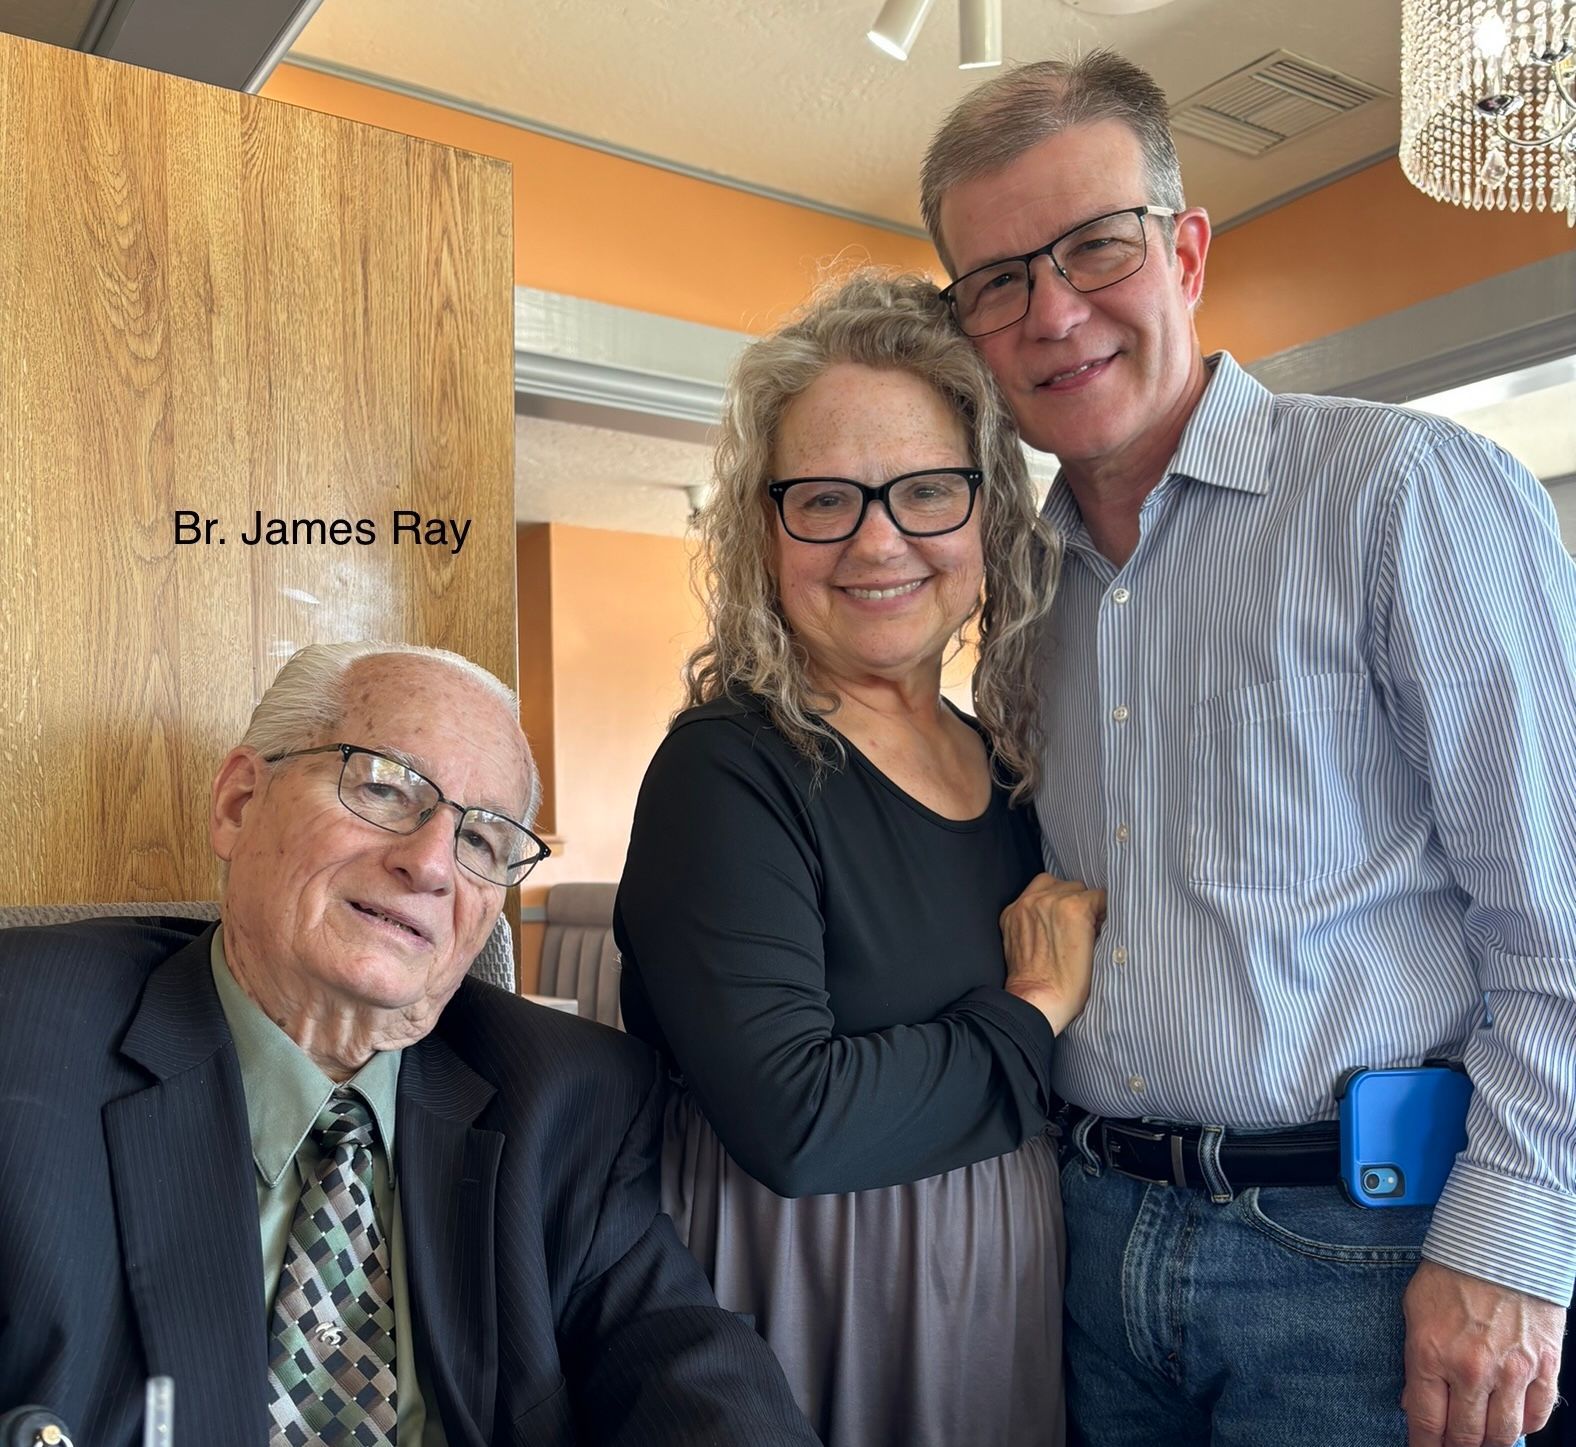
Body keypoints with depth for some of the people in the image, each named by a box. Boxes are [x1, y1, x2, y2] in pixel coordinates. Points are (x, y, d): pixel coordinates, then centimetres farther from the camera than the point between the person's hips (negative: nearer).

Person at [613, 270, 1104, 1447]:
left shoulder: (1009, 767, 0)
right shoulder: (726, 769, -18)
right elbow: (791, 1121, -27)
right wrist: (1032, 1012, -15)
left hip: (1016, 1294, 6)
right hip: (818, 1316, -5)